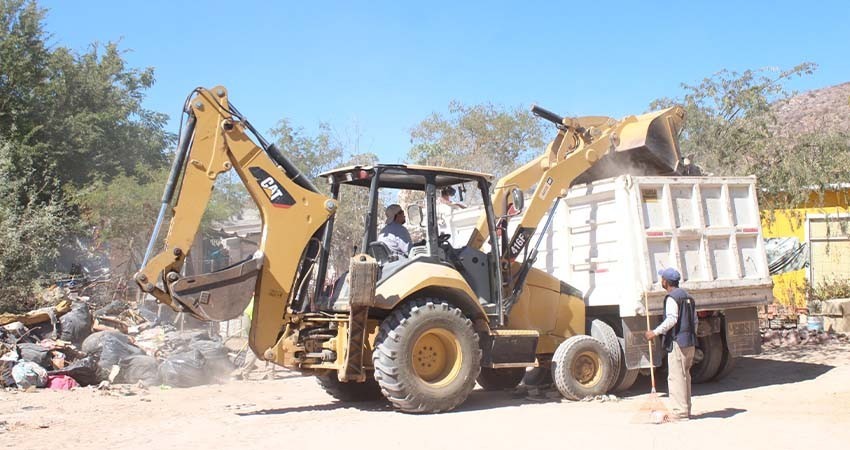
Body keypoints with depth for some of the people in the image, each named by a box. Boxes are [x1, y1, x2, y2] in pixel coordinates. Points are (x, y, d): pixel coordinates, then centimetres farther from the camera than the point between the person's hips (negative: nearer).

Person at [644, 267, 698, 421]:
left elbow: (671, 319, -23)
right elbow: (695, 321, 21)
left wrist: (655, 332, -21)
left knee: (676, 377, -7)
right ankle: (686, 410, 19)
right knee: (685, 376, 14)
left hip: (677, 342, -9)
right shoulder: (687, 297, 18)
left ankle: (680, 412, -7)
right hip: (690, 342, 9)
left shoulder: (672, 297, -11)